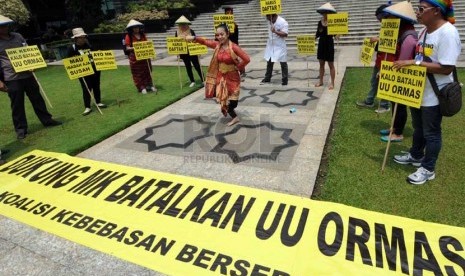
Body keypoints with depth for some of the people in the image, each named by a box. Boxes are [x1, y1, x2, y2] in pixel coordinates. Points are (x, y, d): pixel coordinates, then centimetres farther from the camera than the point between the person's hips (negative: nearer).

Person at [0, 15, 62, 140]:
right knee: (17, 104, 3)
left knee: (37, 99, 12)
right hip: (11, 79, -4)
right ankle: (21, 129, 13)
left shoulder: (17, 36, 9)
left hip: (27, 75, 4)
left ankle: (47, 120, 23)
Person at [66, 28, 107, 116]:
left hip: (94, 69, 4)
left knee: (96, 87, 11)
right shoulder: (72, 48, -2)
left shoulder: (89, 45, 11)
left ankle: (98, 102, 25)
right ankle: (87, 107, 0)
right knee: (86, 89, -5)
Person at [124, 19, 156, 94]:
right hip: (135, 57, -4)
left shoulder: (142, 34, 8)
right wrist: (134, 48, -25)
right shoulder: (128, 36, -5)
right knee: (137, 73, 1)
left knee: (147, 71, 10)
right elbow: (127, 48, -8)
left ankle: (149, 85, 22)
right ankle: (141, 88, 9)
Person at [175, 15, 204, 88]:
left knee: (197, 66, 0)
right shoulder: (177, 32, 3)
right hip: (183, 53, 3)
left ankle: (203, 80, 8)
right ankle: (192, 81, 19)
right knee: (188, 67, 9)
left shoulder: (191, 31, -5)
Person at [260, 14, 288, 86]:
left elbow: (285, 34, -22)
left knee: (283, 63, 2)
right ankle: (267, 78, 26)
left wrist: (275, 31, -32)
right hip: (271, 46, 7)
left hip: (280, 46, -7)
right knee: (269, 62, 14)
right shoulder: (271, 21, 4)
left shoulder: (283, 22, -17)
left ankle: (285, 79, 10)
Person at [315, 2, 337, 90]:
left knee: (331, 65, 1)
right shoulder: (320, 22, 5)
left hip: (329, 45, -5)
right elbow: (317, 34, 9)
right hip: (321, 44, 5)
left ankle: (332, 83, 7)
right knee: (321, 64, 12)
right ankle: (320, 81, 24)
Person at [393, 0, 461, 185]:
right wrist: (405, 65, 2)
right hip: (418, 91, 9)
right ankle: (415, 156, 43)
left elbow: (446, 68, -26)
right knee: (418, 128, 23)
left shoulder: (447, 33, -21)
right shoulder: (425, 31, 7)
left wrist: (415, 63, -27)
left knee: (431, 133, 5)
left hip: (434, 95, -8)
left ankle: (428, 169, 20)